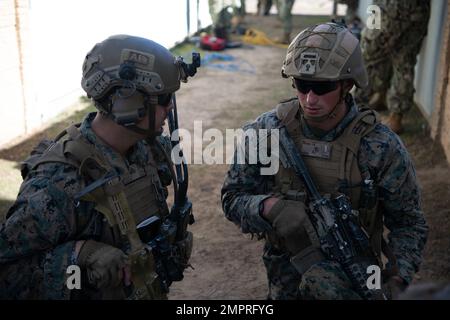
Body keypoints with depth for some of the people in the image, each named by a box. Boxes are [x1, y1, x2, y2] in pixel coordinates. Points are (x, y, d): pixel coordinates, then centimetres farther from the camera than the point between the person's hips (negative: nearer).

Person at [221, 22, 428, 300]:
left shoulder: (381, 148, -19)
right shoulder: (267, 131, -16)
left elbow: (408, 224, -8)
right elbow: (232, 198, -9)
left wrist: (397, 282, -23)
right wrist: (269, 206, -30)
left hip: (354, 283, -1)